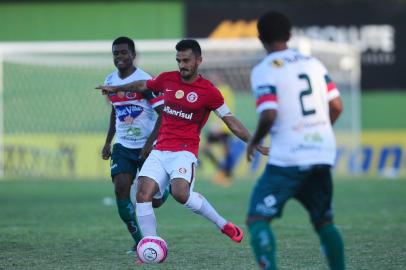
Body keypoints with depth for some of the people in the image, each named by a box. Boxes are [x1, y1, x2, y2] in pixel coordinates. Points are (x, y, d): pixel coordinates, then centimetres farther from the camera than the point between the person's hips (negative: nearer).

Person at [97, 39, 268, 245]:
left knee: (181, 194, -29)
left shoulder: (208, 91, -5)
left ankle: (223, 225, -8)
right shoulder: (167, 79, 8)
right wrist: (116, 88, 37)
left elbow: (232, 122, -1)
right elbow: (143, 86, 30)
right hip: (160, 151, 5)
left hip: (184, 152, -5)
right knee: (143, 195, -13)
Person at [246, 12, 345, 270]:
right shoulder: (313, 63, 11)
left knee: (257, 219, -4)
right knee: (324, 222, 20)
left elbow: (269, 115, -17)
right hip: (323, 155, 6)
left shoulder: (263, 71, -6)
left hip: (287, 159, -6)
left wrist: (254, 142, 1)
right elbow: (336, 106, 9)